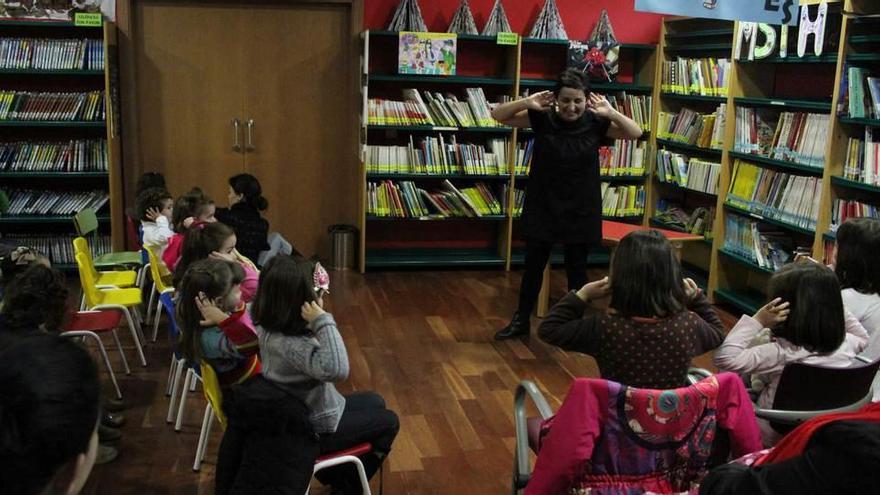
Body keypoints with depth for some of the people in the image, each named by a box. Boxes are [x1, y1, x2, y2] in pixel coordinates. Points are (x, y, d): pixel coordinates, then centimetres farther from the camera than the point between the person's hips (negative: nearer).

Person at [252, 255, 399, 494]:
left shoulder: (268, 326, -11)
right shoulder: (290, 345, -39)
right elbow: (336, 370, -51)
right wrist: (323, 321, -46)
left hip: (302, 413, 9)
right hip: (313, 430, -9)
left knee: (375, 402, 27)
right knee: (388, 422, 12)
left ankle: (337, 473, 35)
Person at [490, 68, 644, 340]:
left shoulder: (595, 123, -7)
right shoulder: (542, 118, -9)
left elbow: (636, 133, -7)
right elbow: (497, 115, -7)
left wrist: (610, 112, -21)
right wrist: (527, 102, -23)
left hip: (581, 210, 0)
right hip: (542, 207, 0)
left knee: (577, 268, 10)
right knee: (533, 265, 9)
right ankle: (521, 321, 24)